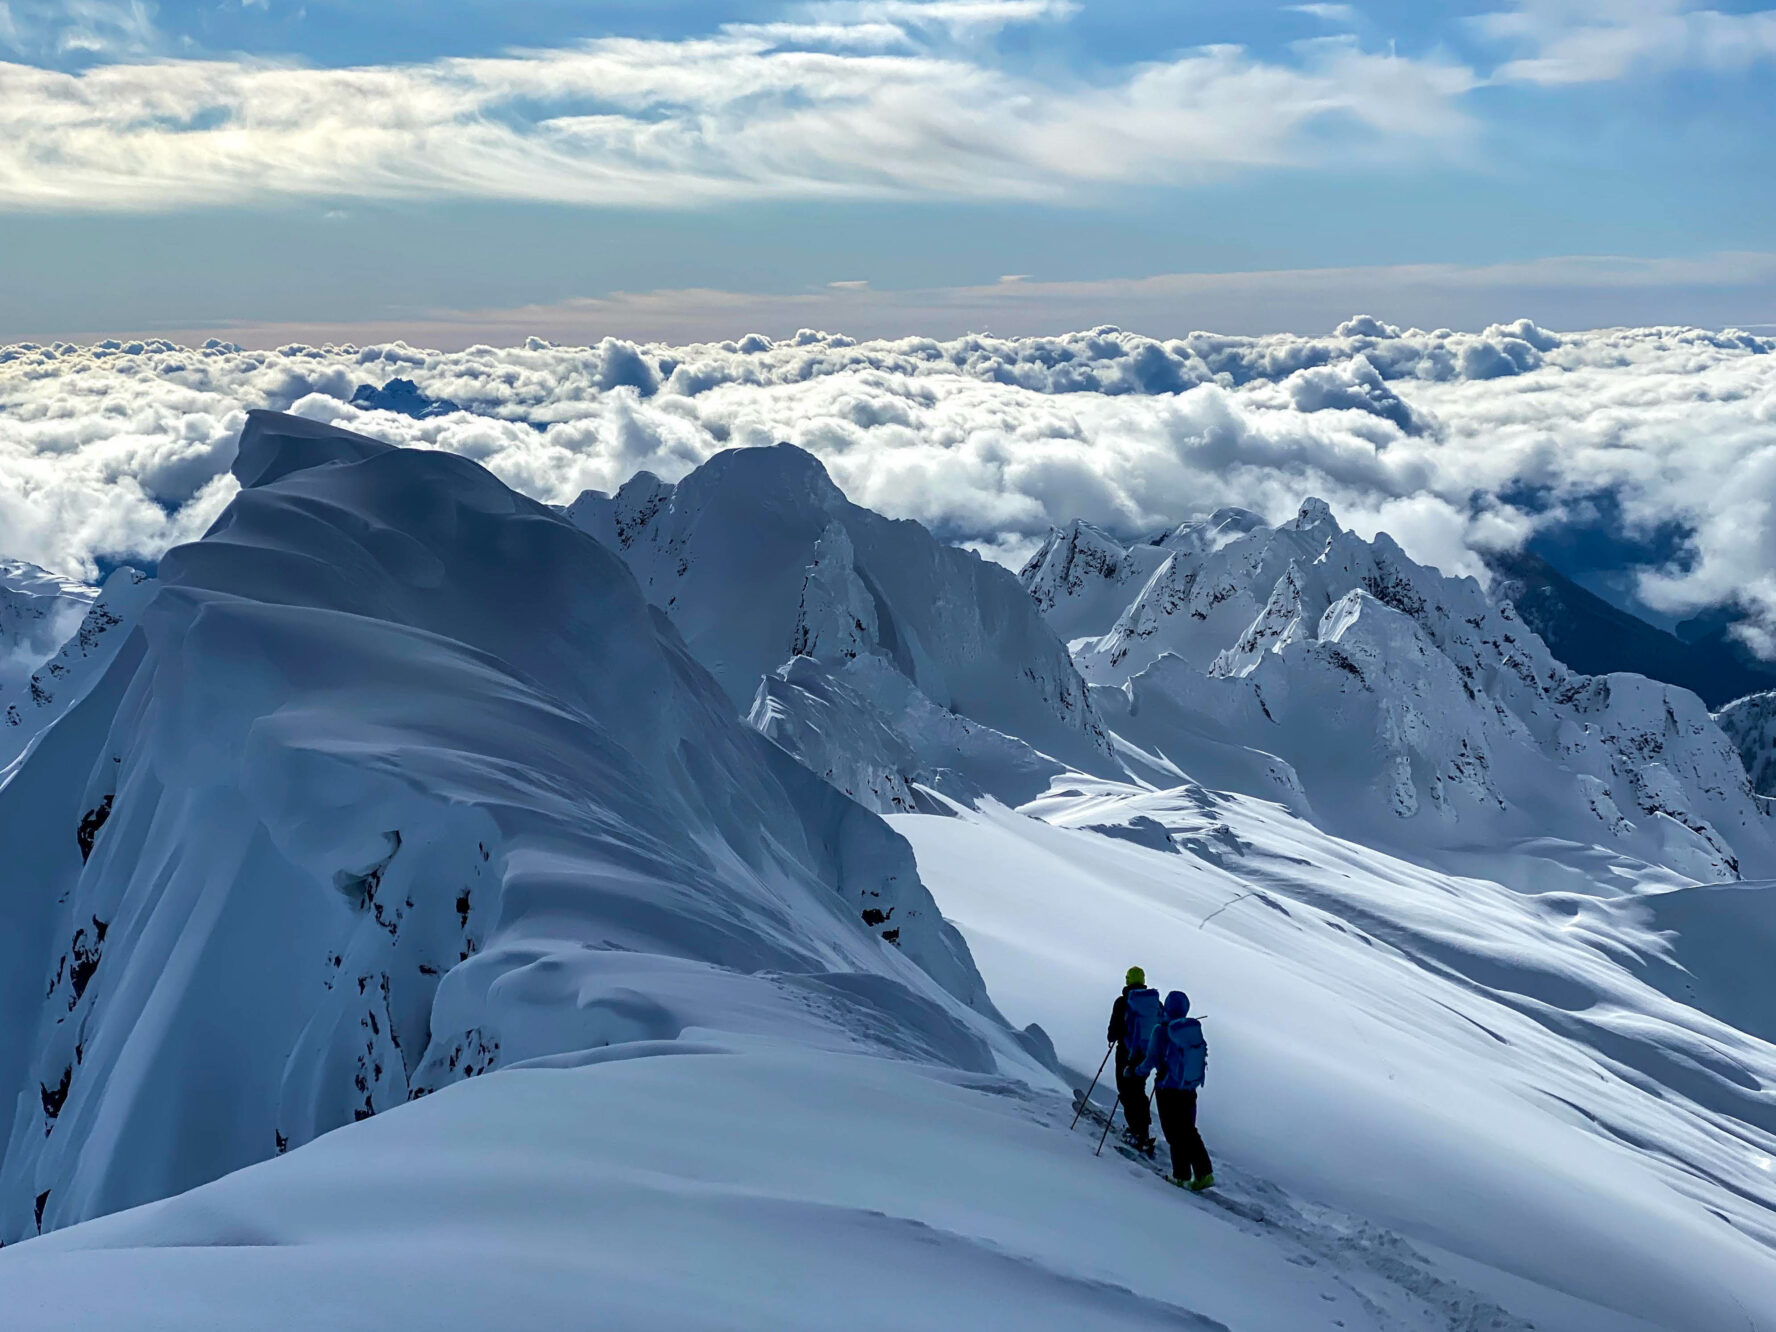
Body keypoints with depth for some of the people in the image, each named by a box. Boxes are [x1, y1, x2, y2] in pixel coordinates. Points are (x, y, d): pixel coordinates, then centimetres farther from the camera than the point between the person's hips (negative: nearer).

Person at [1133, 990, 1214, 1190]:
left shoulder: (1162, 1031, -16)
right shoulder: (1195, 1029, -2)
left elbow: (1151, 1061, -15)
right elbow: (1201, 1055, 9)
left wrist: (1134, 1072, 3)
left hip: (1168, 1091, -5)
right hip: (1190, 1090, 5)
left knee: (1175, 1133, 7)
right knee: (1188, 1131, 16)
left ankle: (1182, 1176, 8)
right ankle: (1204, 1173, 9)